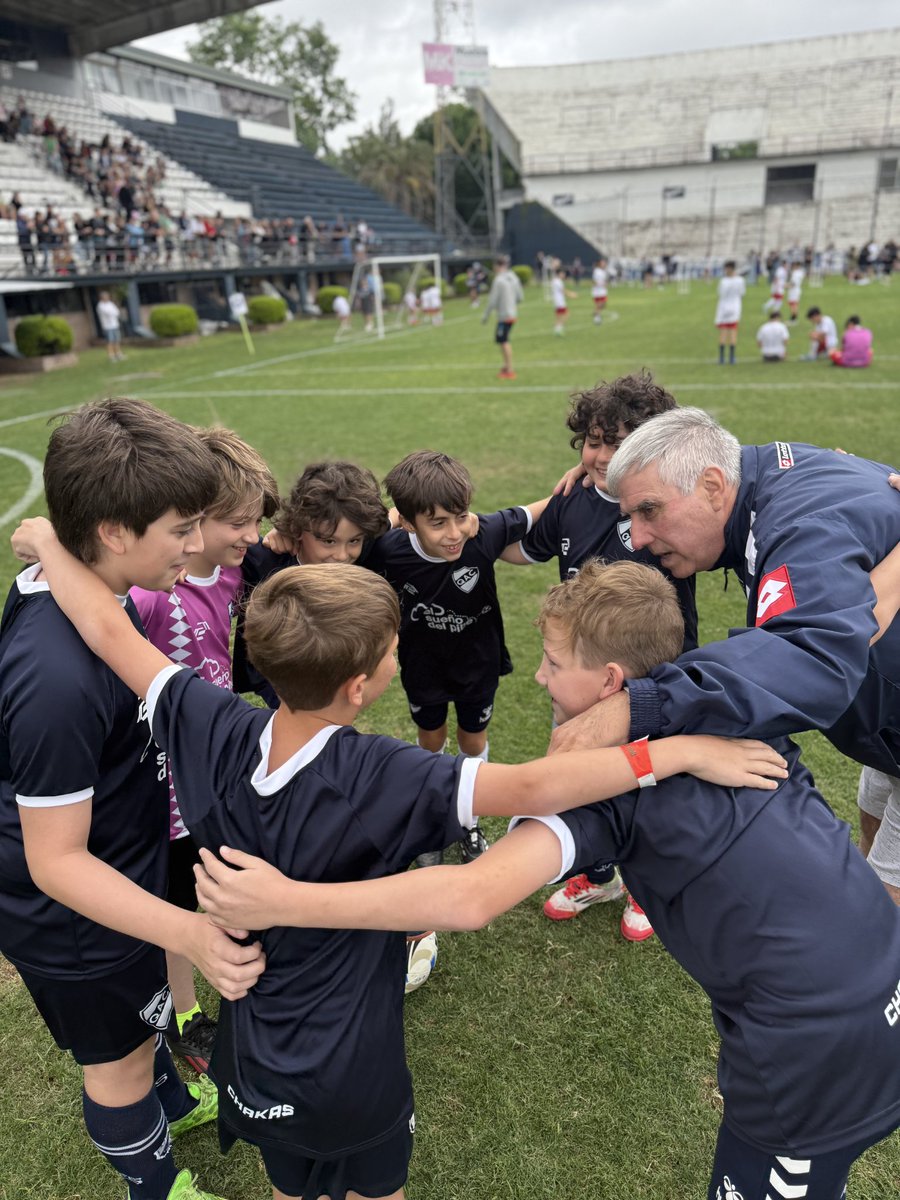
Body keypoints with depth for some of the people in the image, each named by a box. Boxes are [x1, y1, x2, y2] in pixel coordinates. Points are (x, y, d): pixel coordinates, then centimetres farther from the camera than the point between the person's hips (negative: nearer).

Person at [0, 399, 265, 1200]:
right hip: (77, 921, -8)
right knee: (120, 1060, 20)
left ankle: (173, 1101, 63)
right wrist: (188, 933, -40)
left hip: (127, 863, 8)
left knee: (144, 1015, 34)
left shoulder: (93, 593, -11)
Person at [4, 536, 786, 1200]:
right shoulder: (381, 781, -33)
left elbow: (108, 629, -11)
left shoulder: (215, 732, -20)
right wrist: (685, 749, -34)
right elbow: (533, 788, -41)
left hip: (251, 1060, 4)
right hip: (350, 1076, -4)